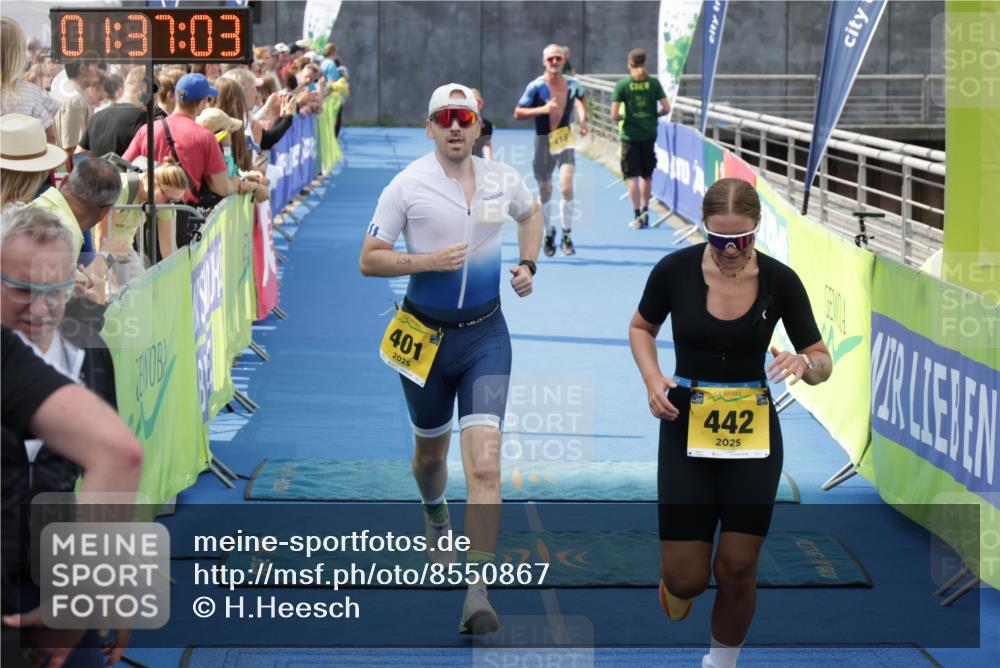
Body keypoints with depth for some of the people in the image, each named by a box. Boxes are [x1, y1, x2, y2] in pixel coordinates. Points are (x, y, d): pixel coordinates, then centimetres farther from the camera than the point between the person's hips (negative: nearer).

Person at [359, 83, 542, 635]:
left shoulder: (503, 180, 2)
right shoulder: (407, 186, -9)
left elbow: (530, 214, 25)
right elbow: (369, 260, -7)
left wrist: (528, 265, 10)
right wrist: (428, 261, -20)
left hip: (485, 335, 1)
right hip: (425, 336, 0)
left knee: (485, 465, -14)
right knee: (431, 450, 19)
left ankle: (477, 593, -15)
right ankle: (435, 517, 55)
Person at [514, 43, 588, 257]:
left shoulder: (572, 84, -2)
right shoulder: (536, 86, -12)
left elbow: (580, 100, 22)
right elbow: (518, 113, -11)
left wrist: (583, 119, 5)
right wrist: (542, 109, -23)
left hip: (564, 141, 1)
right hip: (544, 142, -1)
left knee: (566, 187, -18)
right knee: (545, 192, 10)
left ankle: (567, 235, -7)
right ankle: (549, 233, 32)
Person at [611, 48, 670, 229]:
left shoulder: (622, 85, -8)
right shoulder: (654, 83, -3)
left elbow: (614, 115, -12)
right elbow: (666, 109, -5)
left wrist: (622, 118, 9)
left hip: (630, 135, -2)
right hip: (649, 134, 2)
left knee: (633, 176, 2)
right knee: (646, 175, 17)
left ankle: (637, 215, -3)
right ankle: (645, 211, 24)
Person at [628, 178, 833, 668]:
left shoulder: (780, 281, -10)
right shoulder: (675, 270, -11)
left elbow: (823, 364, -2)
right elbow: (641, 327, 9)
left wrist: (804, 364, -26)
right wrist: (652, 379, -10)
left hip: (753, 435, 0)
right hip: (686, 431, 0)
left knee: (737, 570, 1)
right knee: (687, 577, -2)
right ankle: (676, 580, 37)